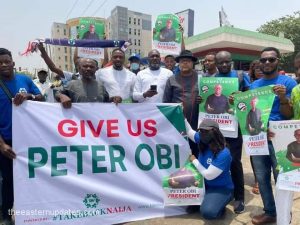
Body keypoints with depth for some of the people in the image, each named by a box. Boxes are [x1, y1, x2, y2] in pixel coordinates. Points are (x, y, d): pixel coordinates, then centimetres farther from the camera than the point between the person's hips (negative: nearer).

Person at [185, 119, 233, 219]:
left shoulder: (223, 154, -28)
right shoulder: (204, 142, -8)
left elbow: (208, 175, -26)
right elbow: (189, 131, 7)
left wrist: (194, 160, -15)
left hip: (221, 188, -6)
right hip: (205, 184, 7)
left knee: (207, 212, -30)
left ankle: (219, 207, 3)